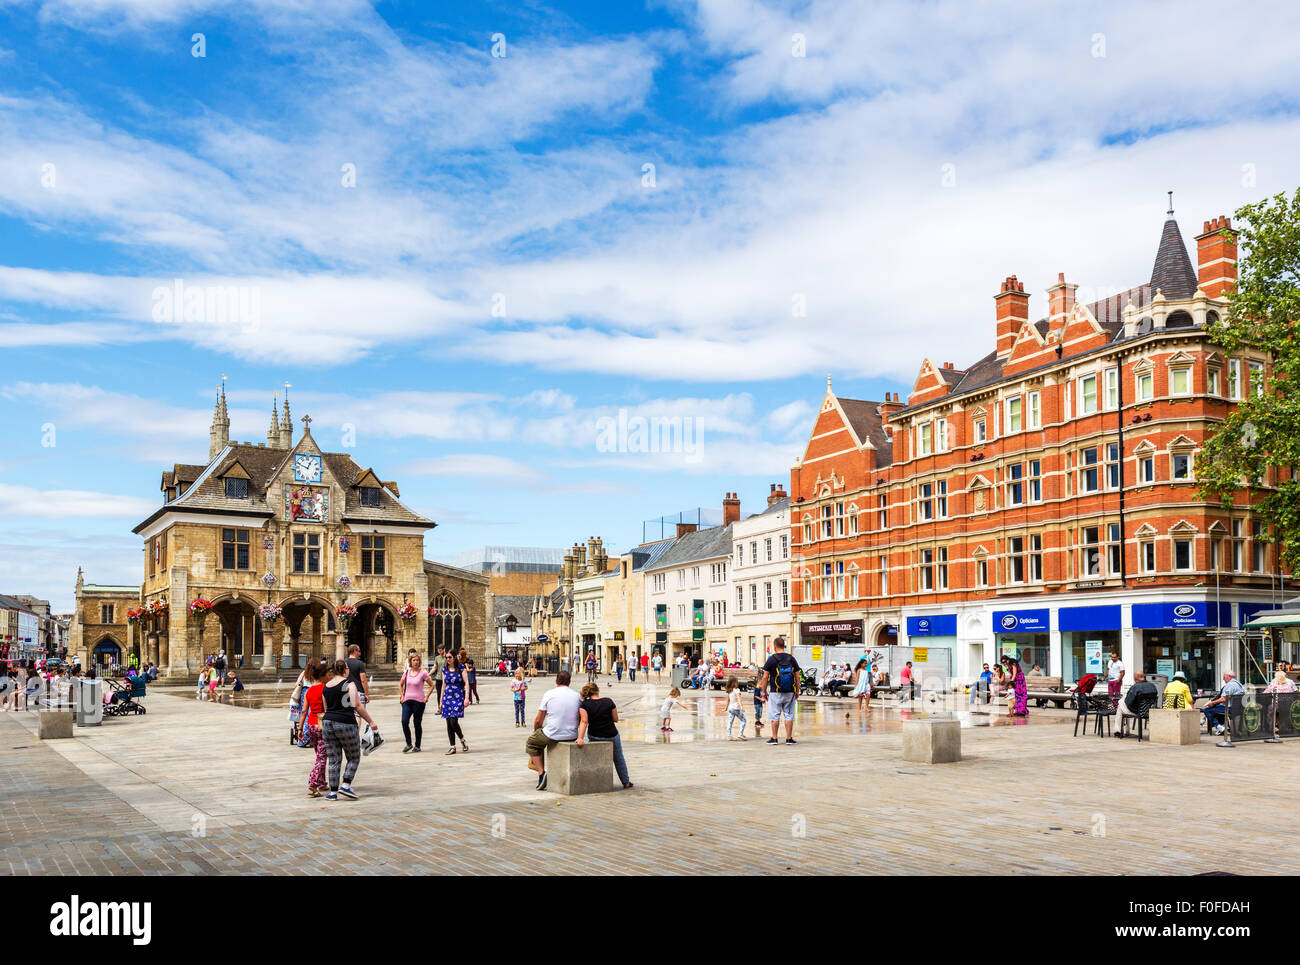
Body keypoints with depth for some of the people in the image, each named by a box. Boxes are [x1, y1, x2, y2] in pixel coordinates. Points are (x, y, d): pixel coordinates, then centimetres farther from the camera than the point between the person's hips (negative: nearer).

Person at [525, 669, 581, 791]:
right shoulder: (577, 696, 4)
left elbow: (538, 720, -1)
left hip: (553, 734, -4)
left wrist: (536, 731, 19)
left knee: (530, 743, 21)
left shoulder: (549, 694, -4)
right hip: (572, 736, 4)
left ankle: (541, 771, 7)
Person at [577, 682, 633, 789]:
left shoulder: (584, 705, -12)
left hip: (594, 736, 1)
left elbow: (584, 721, -24)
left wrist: (580, 738, -30)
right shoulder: (608, 701, -11)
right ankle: (626, 782, 30)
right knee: (619, 759, 22)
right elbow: (616, 719, -3)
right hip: (611, 736, -1)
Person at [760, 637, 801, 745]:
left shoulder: (771, 659, -6)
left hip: (775, 693, -3)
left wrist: (764, 691, 4)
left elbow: (765, 677, -5)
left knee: (774, 716, 4)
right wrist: (797, 691, 13)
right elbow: (797, 677, 5)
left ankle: (774, 738, 7)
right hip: (790, 693, 3)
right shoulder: (792, 659, 3)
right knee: (789, 715, 7)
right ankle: (789, 738, 8)